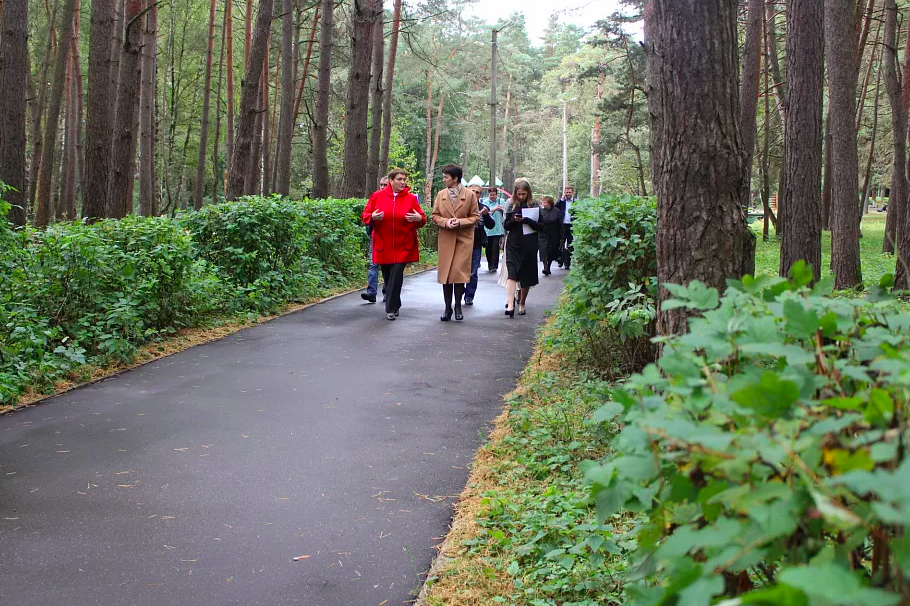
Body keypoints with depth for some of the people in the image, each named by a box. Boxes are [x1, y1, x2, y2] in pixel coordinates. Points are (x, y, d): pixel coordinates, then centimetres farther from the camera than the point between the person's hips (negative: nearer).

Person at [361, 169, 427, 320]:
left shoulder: (411, 198, 3)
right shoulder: (377, 196, 4)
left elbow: (422, 219, 6)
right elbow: (365, 215, 7)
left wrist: (419, 219, -17)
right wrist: (373, 217, -15)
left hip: (402, 246, -1)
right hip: (383, 245, 2)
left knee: (396, 274, -11)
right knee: (387, 275, 8)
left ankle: (392, 309, -8)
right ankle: (394, 306, 25)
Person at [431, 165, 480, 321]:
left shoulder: (470, 195, -2)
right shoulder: (441, 195, 7)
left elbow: (475, 217, 0)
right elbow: (435, 215, 9)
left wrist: (460, 222, -16)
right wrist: (445, 222, -11)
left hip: (464, 239, -3)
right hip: (446, 239, 3)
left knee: (459, 272, -6)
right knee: (445, 273, 3)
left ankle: (458, 307, 7)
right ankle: (448, 308, 11)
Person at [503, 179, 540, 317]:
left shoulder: (534, 206, 0)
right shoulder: (512, 205, 6)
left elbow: (540, 226, -6)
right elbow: (506, 225, 7)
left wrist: (526, 220, -20)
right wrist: (514, 220, -13)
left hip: (529, 245, 0)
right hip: (513, 245, 0)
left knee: (527, 276, 9)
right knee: (512, 273, -13)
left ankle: (522, 303, 27)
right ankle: (510, 305, -22)